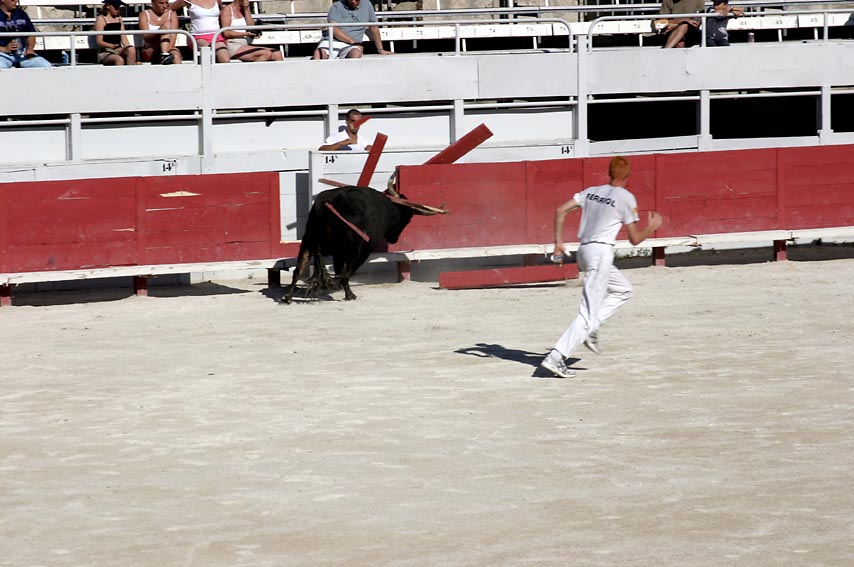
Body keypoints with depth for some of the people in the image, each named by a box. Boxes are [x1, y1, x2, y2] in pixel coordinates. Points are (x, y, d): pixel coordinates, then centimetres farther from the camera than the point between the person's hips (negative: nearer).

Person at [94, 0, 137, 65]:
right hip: (105, 52, -5)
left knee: (132, 49, -28)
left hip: (118, 50, 5)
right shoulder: (101, 19, 1)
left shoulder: (119, 19, 18)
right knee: (119, 60, -36)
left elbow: (124, 39, 14)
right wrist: (112, 46, -26)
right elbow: (99, 42, -6)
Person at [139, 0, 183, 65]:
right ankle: (164, 55, -45)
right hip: (150, 51, -2)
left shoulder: (172, 14, 11)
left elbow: (173, 35, -6)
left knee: (176, 56, -34)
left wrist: (168, 49, -25)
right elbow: (146, 37, -10)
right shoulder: (144, 15, 4)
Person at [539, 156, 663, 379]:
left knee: (623, 289, 26)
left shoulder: (592, 191, 15)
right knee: (588, 313, -10)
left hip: (583, 252, 8)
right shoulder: (626, 197, -2)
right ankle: (556, 357, -21)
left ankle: (589, 329, 11)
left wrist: (558, 241, 11)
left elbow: (560, 211, 8)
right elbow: (634, 239, 0)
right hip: (601, 253, -8)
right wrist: (651, 228, 17)